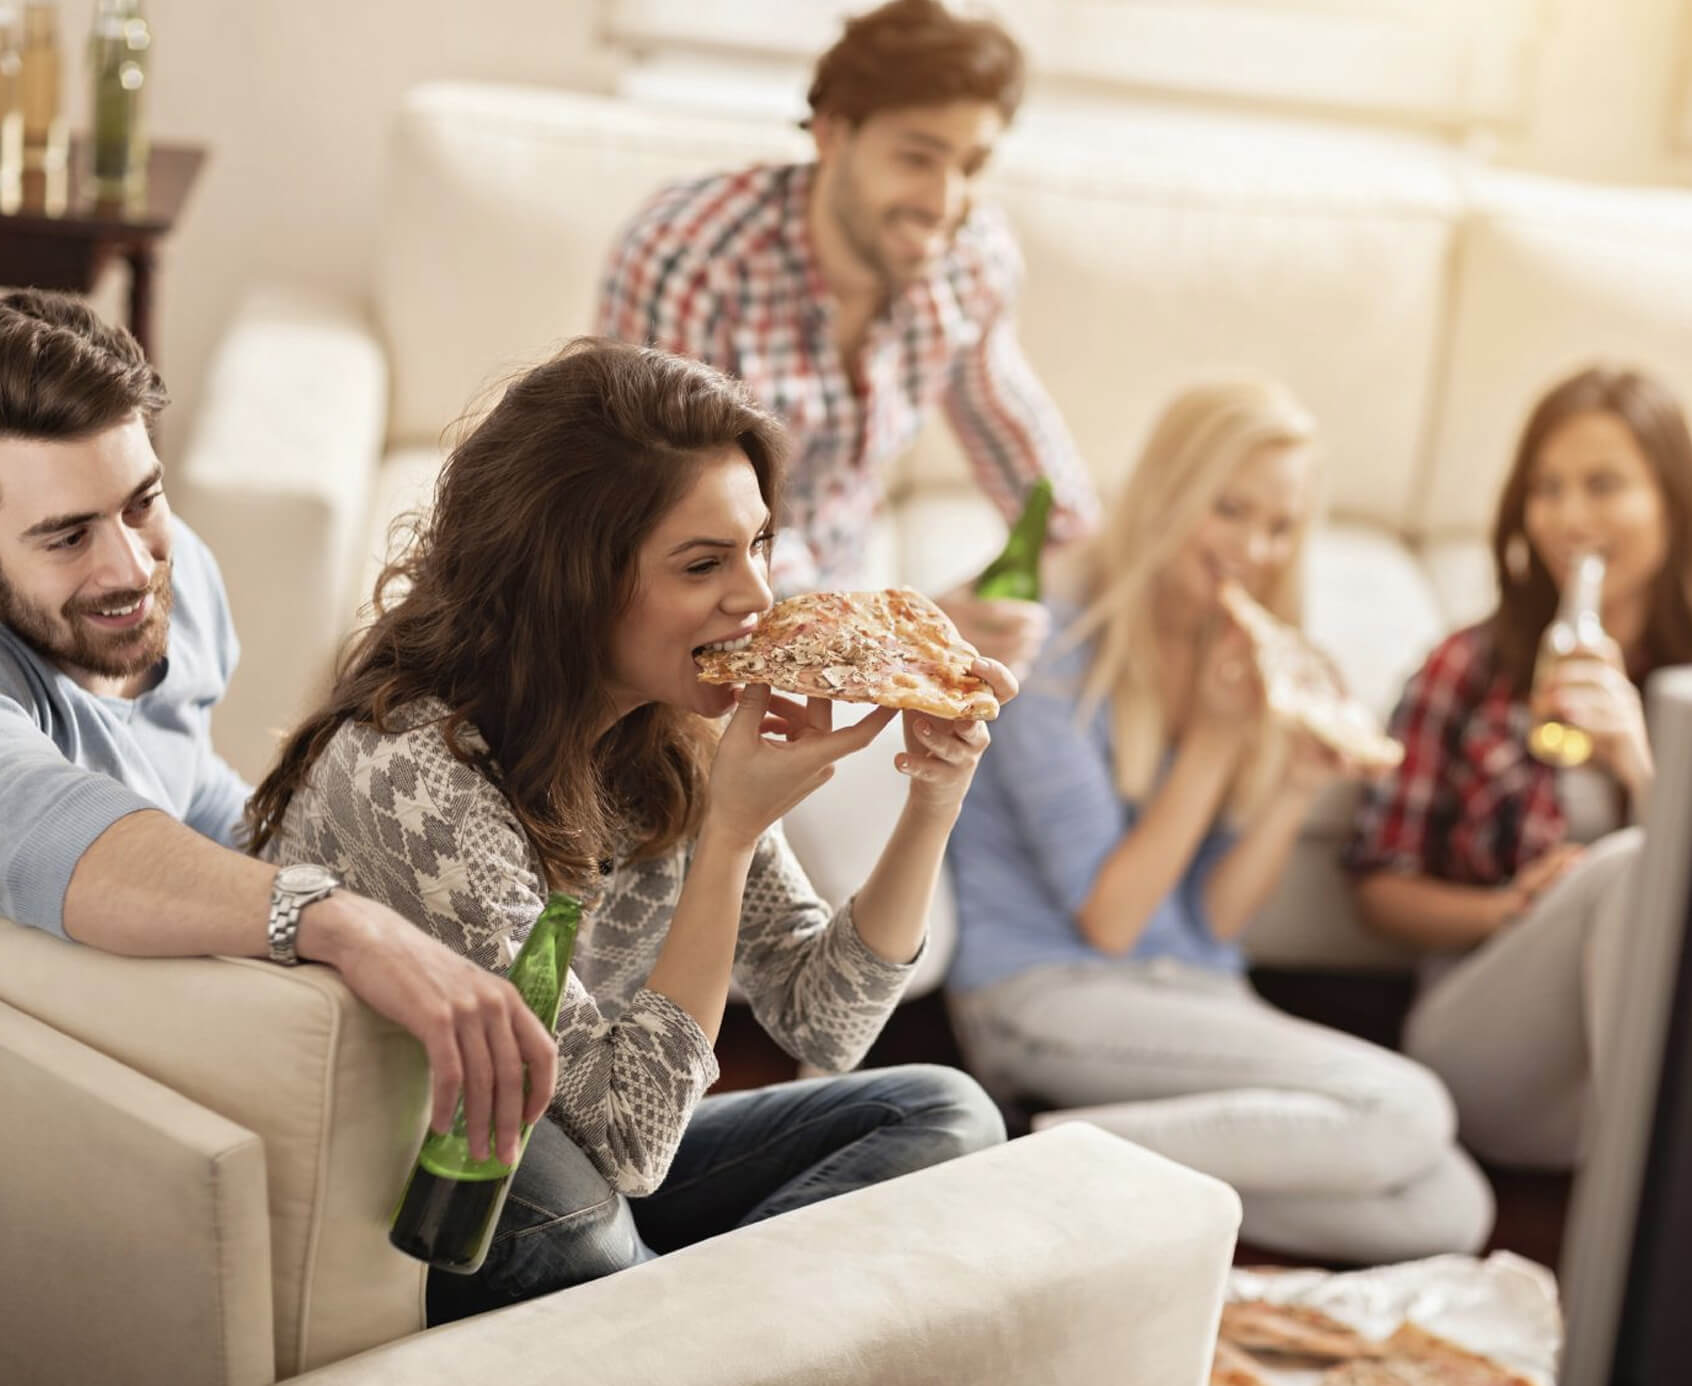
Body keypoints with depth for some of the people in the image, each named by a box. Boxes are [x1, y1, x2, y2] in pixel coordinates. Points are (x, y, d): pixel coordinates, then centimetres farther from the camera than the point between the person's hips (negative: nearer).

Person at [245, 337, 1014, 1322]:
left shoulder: (676, 736, -5)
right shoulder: (418, 771, -28)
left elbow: (820, 1021, 1)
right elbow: (627, 1137, -26)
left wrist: (932, 809, -13)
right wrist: (731, 832, -28)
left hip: (567, 1179, 7)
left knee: (945, 1115, -7)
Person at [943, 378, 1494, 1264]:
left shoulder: (1241, 659, 12)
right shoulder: (1055, 647, -9)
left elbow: (1214, 920, 8)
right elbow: (1108, 919, -10)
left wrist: (1297, 788, -7)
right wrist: (1216, 740, -13)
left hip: (1197, 995, 8)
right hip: (1045, 992, -7)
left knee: (1449, 1212, -14)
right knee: (1404, 1109, -23)